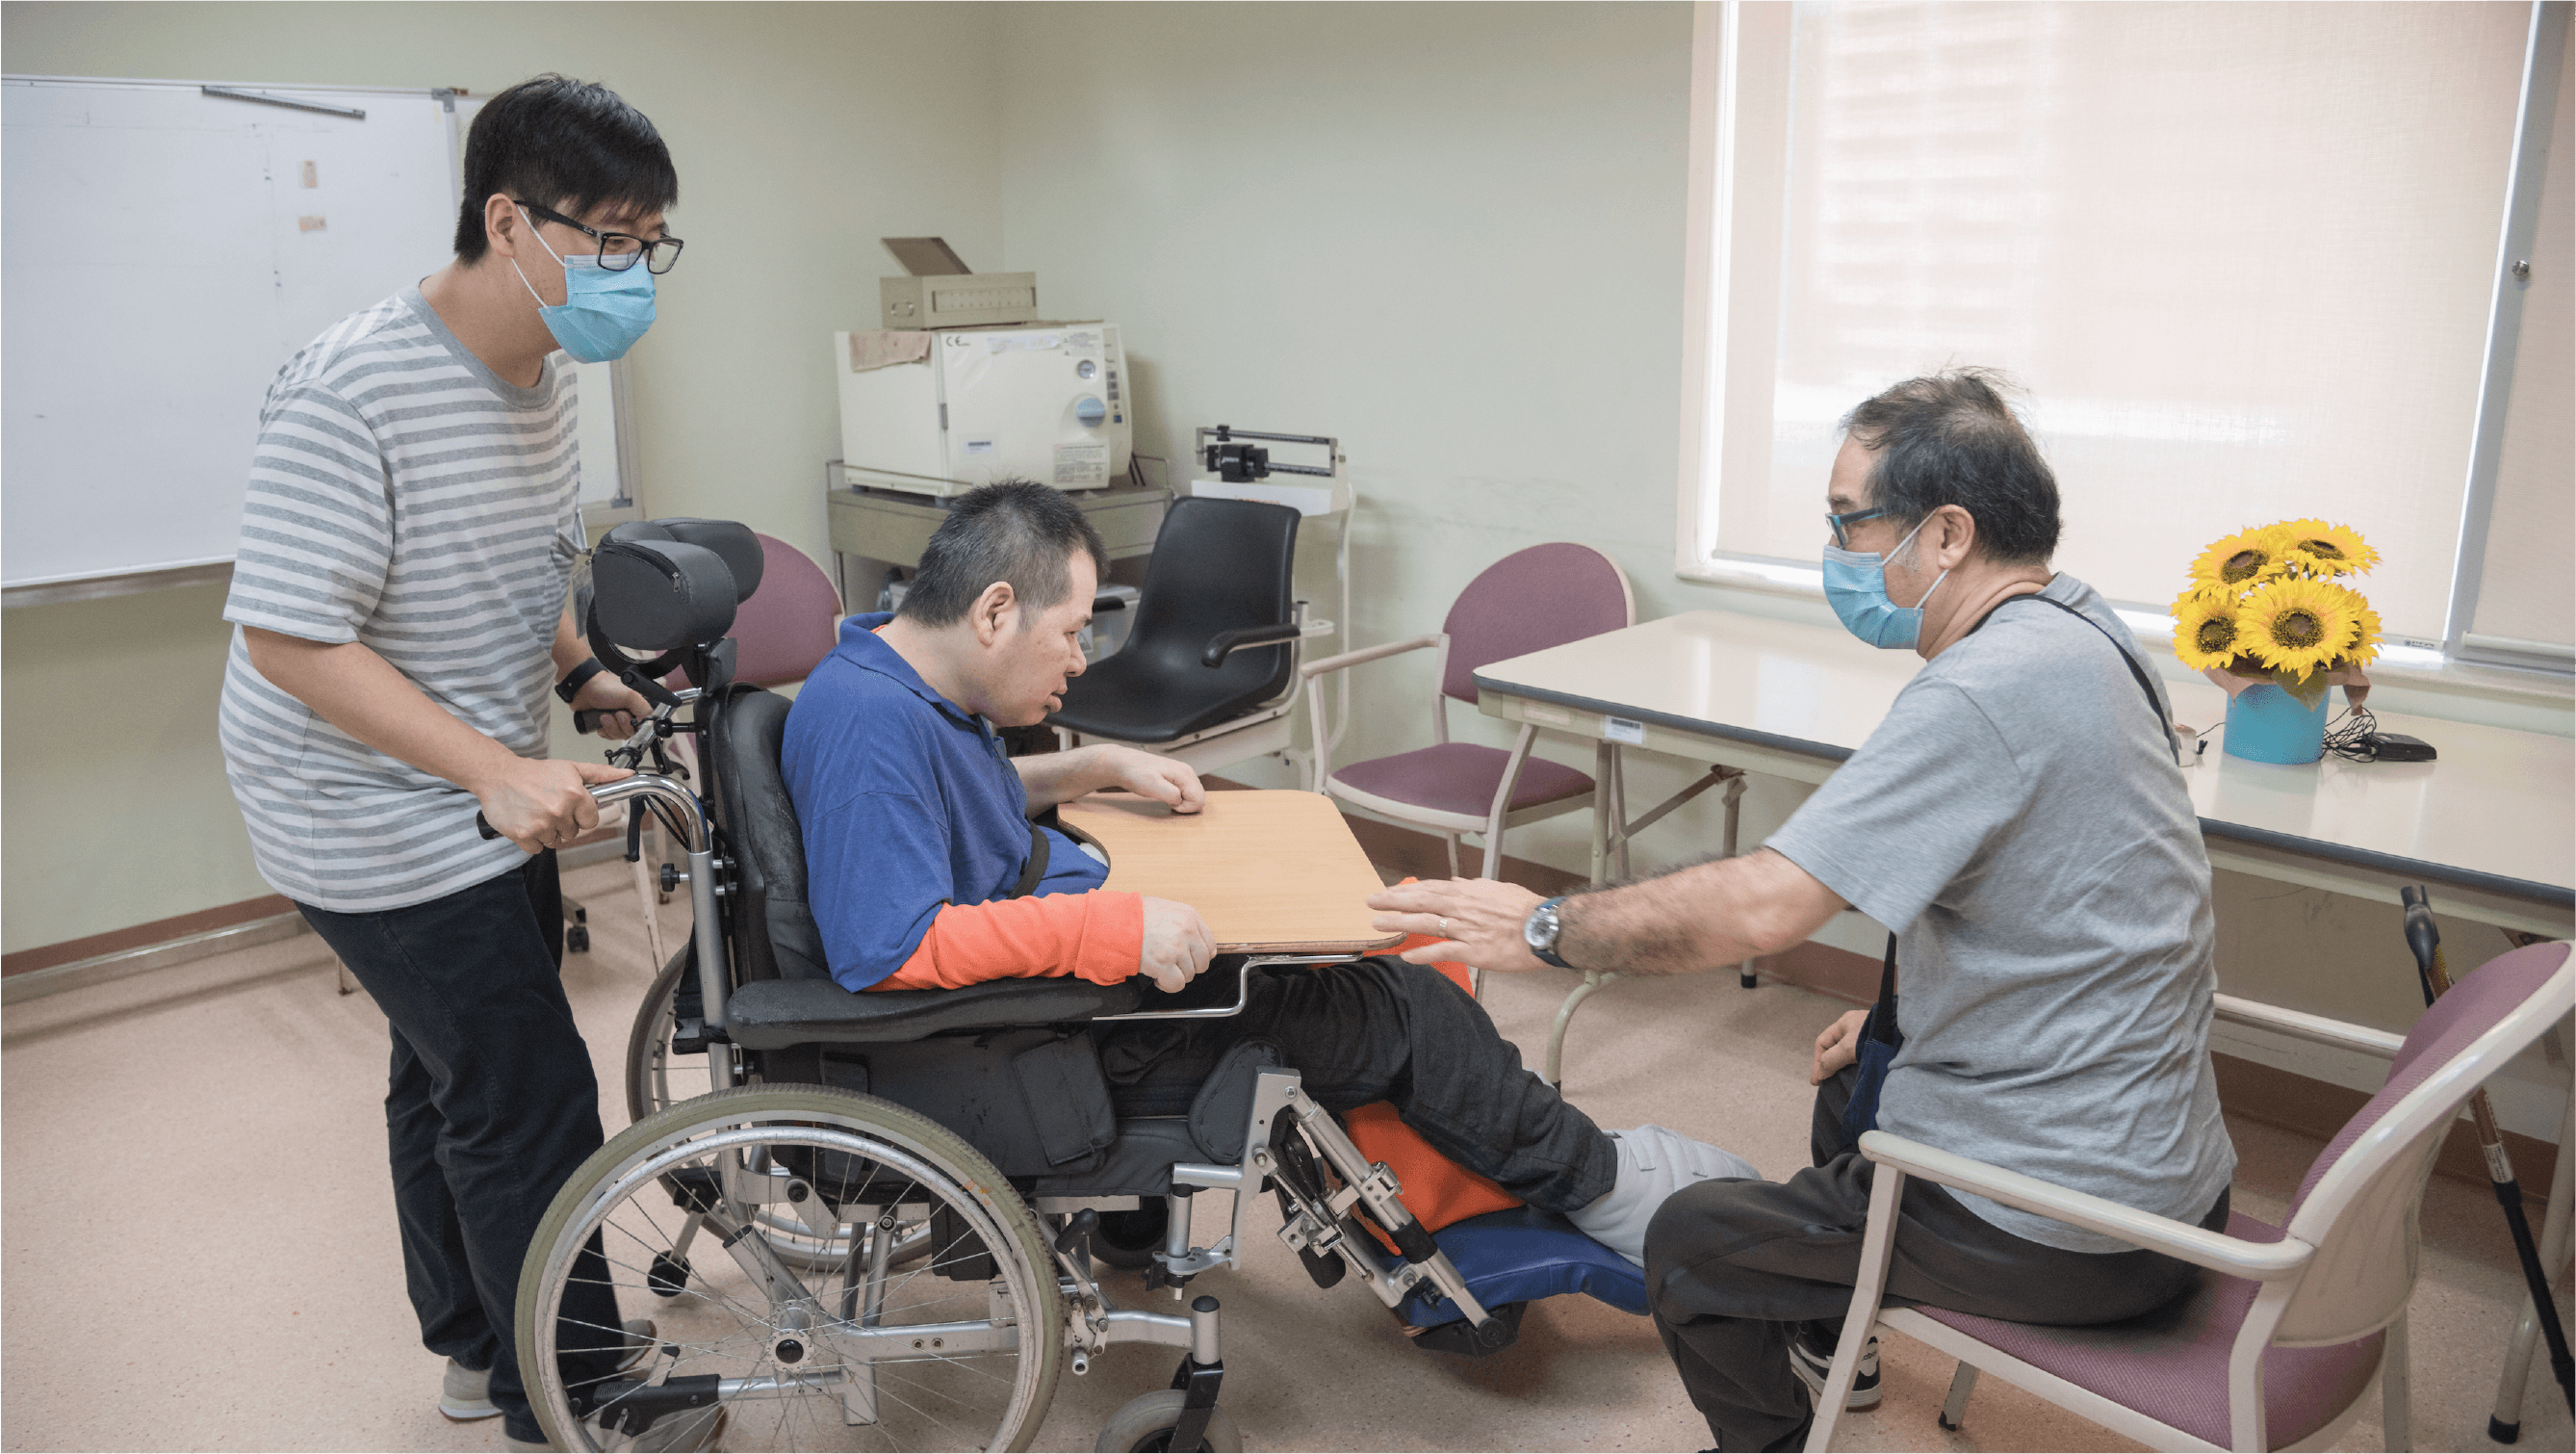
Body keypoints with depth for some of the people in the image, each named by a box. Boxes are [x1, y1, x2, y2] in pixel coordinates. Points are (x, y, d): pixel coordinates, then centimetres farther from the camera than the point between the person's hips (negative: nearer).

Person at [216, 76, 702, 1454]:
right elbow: (288, 641, -27)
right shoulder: (348, 393, -26)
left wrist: (589, 677, -2)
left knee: (455, 1071, 22)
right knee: (527, 1102, -4)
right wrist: (499, 769, -31)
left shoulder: (542, 376, 1)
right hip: (376, 815, -9)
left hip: (480, 799, 9)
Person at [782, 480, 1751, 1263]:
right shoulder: (870, 723, -28)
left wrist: (1099, 765, 12)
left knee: (1384, 946, 14)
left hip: (1071, 962, 11)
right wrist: (1112, 928, -35)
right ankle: (1596, 1184, 17)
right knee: (1396, 1007, -5)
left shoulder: (912, 688, 5)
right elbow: (890, 949, -37)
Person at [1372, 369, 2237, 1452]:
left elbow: (1758, 907, -32)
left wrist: (1544, 928, -19)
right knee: (1856, 1079, 33)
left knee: (1690, 1242, 1)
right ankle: (1827, 1349, 54)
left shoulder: (1987, 692, -28)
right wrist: (1902, 1018, 15)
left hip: (2068, 1227, -10)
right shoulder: (2076, 627, 4)